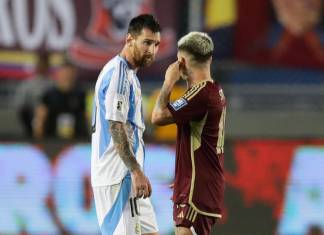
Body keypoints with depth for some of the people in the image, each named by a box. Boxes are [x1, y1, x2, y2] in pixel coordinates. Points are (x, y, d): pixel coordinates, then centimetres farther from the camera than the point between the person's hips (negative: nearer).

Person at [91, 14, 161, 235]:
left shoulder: (128, 74, 18)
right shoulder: (118, 74, -14)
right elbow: (115, 127, -20)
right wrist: (136, 171, -24)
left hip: (126, 175, 10)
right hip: (118, 175, -10)